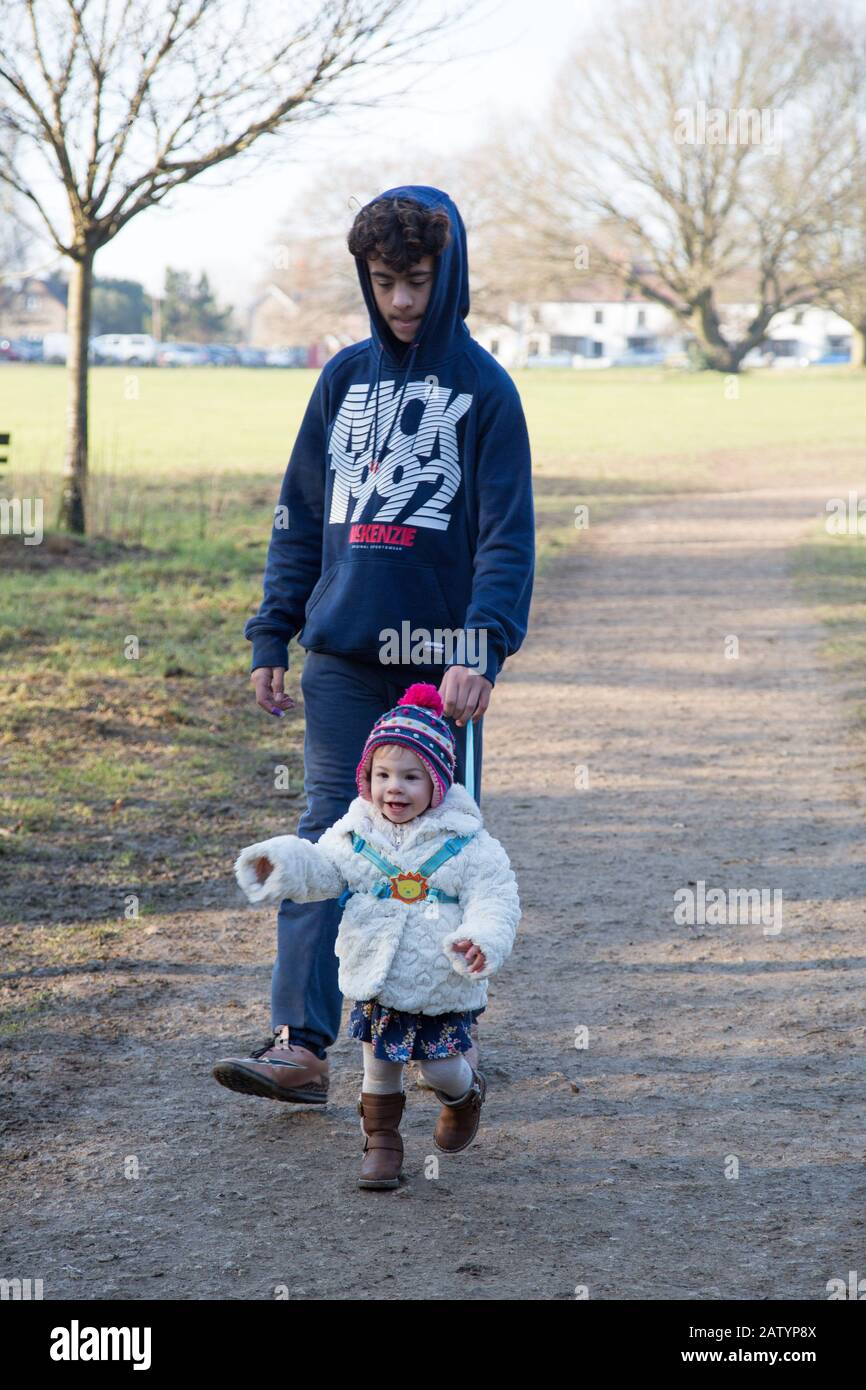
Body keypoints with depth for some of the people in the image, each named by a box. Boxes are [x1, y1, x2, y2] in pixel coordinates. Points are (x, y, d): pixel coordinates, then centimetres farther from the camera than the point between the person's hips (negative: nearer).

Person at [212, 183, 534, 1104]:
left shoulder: (483, 388, -1)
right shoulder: (344, 378, 10)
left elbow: (508, 536, -7)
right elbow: (300, 518, 12)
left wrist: (484, 648, -20)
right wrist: (271, 639, 7)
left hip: (441, 658, -2)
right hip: (342, 655, 2)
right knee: (328, 833, -6)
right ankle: (300, 1043, -10)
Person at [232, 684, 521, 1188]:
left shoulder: (466, 842, -11)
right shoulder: (356, 834, -2)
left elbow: (495, 897, -13)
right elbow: (321, 871, 0)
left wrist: (482, 939, -31)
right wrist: (285, 864, -21)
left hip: (443, 985, -2)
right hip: (377, 981, 3)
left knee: (442, 1066, 8)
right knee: (379, 1066, 11)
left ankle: (465, 1096, 42)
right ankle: (382, 1141, 29)